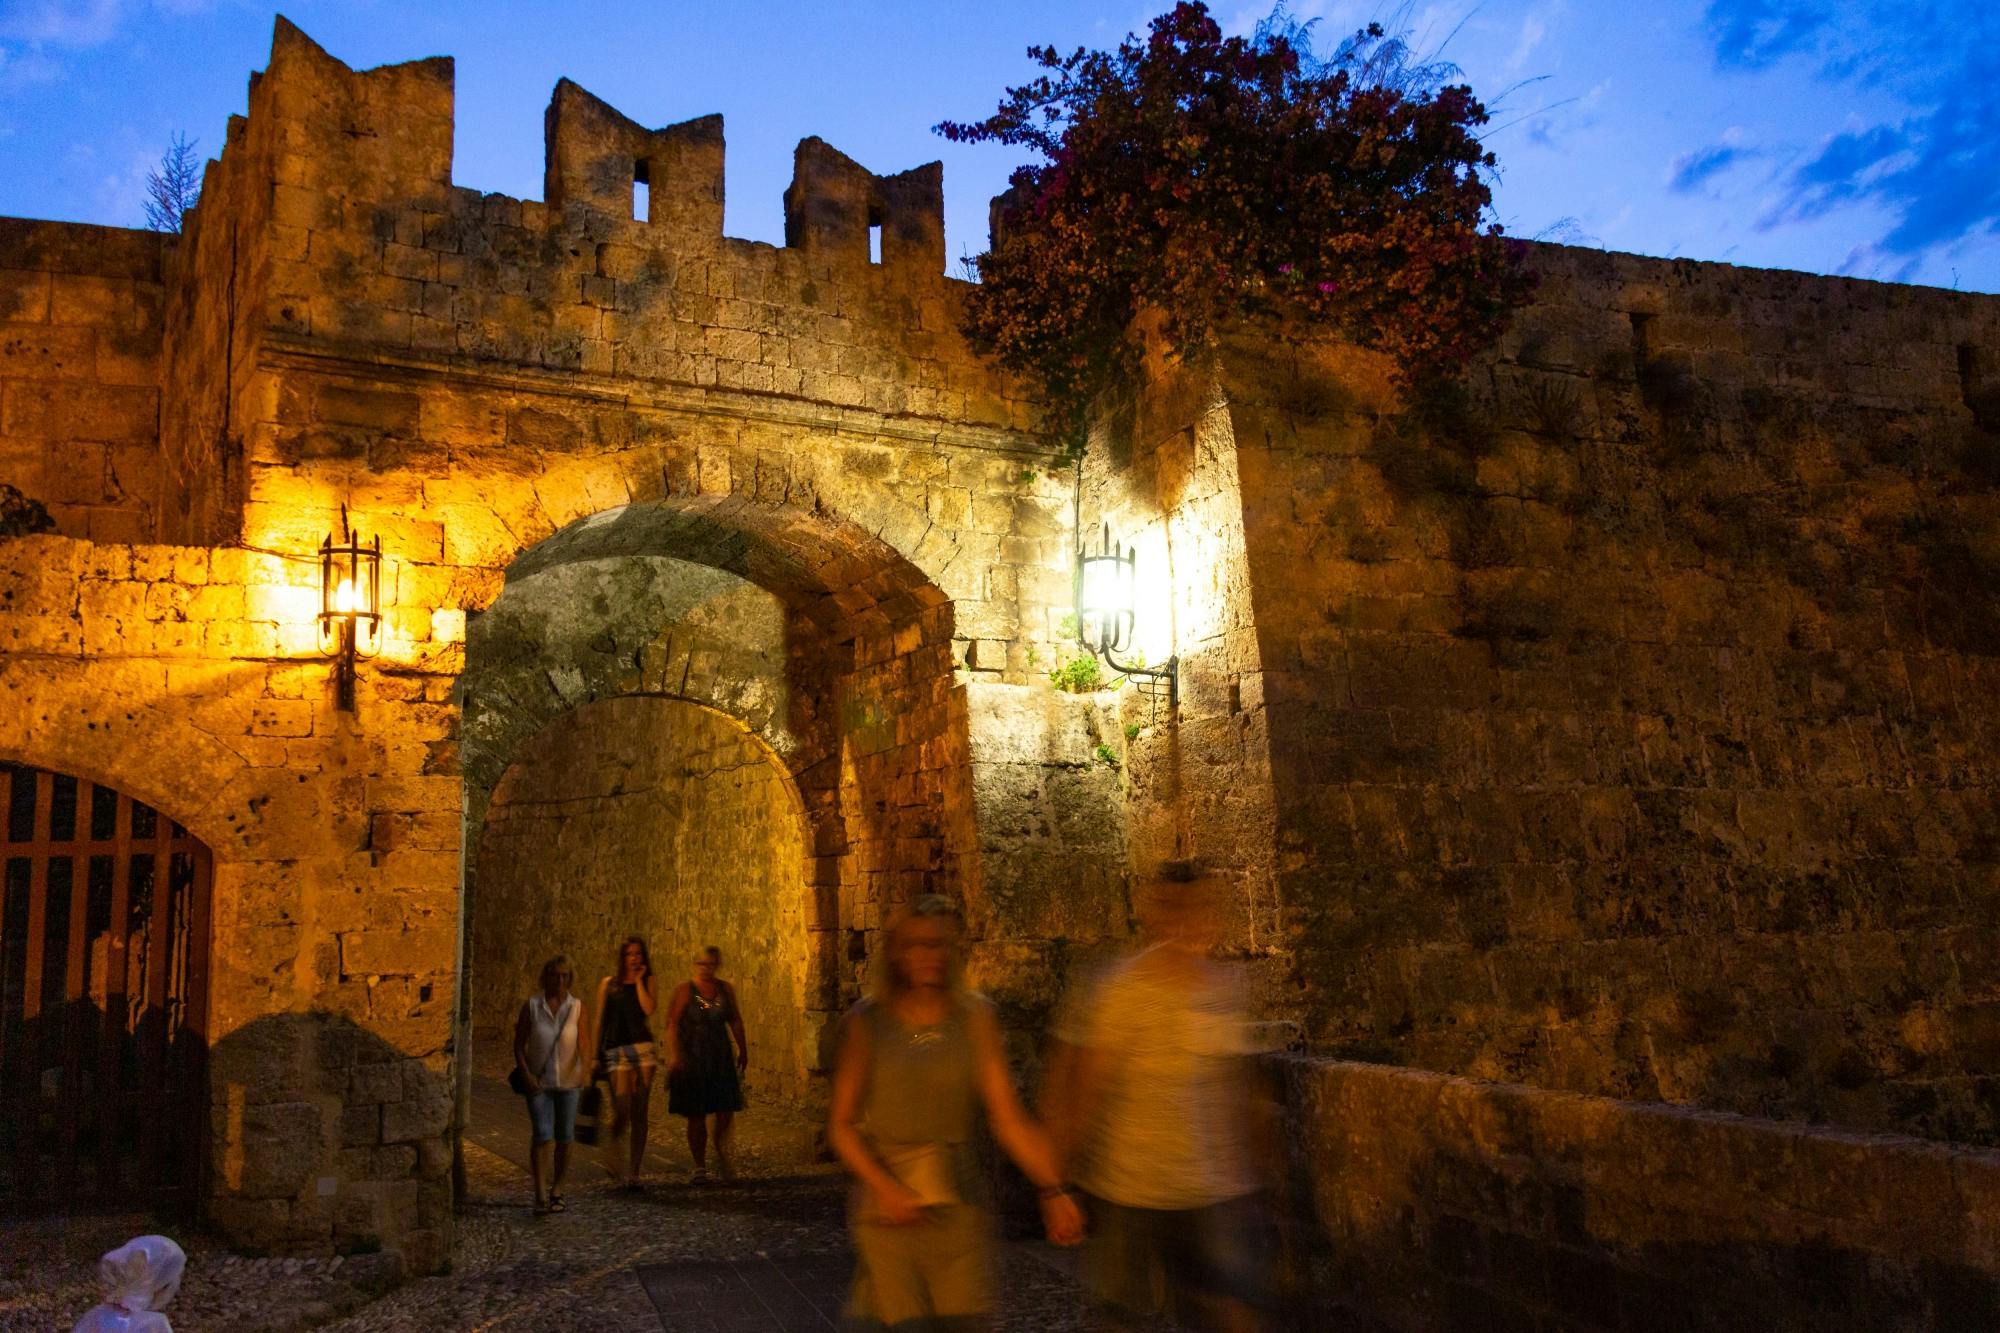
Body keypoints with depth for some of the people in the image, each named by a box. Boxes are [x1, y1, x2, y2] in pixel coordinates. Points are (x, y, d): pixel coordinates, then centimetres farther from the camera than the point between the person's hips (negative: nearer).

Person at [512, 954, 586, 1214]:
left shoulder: (577, 1006, -1)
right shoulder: (532, 1005, -4)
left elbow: (581, 1044, -2)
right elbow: (519, 1045, 0)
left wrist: (582, 1073, -17)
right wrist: (527, 1075, -10)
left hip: (568, 1081, 2)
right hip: (538, 1082, -2)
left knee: (564, 1138, 6)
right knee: (541, 1135, -12)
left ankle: (557, 1192, 19)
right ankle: (540, 1195, -10)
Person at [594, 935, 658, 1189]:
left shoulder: (646, 981, 9)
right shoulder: (608, 984, 7)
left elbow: (649, 1009, -10)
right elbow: (600, 1021, 8)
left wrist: (639, 980, -4)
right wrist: (597, 1056, 6)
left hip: (643, 1049, 2)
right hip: (617, 1051, -1)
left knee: (639, 1114, 2)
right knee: (622, 1111, -11)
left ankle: (634, 1173, 10)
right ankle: (611, 1155, 20)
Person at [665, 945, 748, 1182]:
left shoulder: (726, 989, 8)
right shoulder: (684, 990, -4)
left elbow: (735, 1021, 17)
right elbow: (672, 1023, -10)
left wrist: (743, 1050, 19)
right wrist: (674, 1054, -19)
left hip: (721, 1058, 3)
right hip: (692, 1060, -3)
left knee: (726, 1110, -6)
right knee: (696, 1116, 2)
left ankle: (722, 1153, 19)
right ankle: (700, 1166, 15)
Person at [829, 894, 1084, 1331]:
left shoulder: (975, 1017, 0)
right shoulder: (866, 1023, -4)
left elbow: (1008, 1117, -4)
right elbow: (840, 1124, -2)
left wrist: (1052, 1190, -13)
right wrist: (884, 1187, -16)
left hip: (958, 1208, 2)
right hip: (889, 1210, -2)